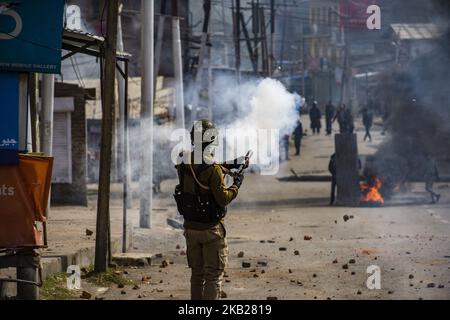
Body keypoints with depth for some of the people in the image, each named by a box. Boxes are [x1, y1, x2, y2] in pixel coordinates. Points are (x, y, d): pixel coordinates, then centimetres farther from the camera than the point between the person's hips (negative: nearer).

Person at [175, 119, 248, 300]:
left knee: (197, 274, 17)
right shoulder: (212, 168, -21)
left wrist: (230, 165, 17)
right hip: (211, 230, -6)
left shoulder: (184, 164, 0)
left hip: (191, 228, 6)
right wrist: (236, 185, -2)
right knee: (214, 276, -1)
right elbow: (222, 199, -19)